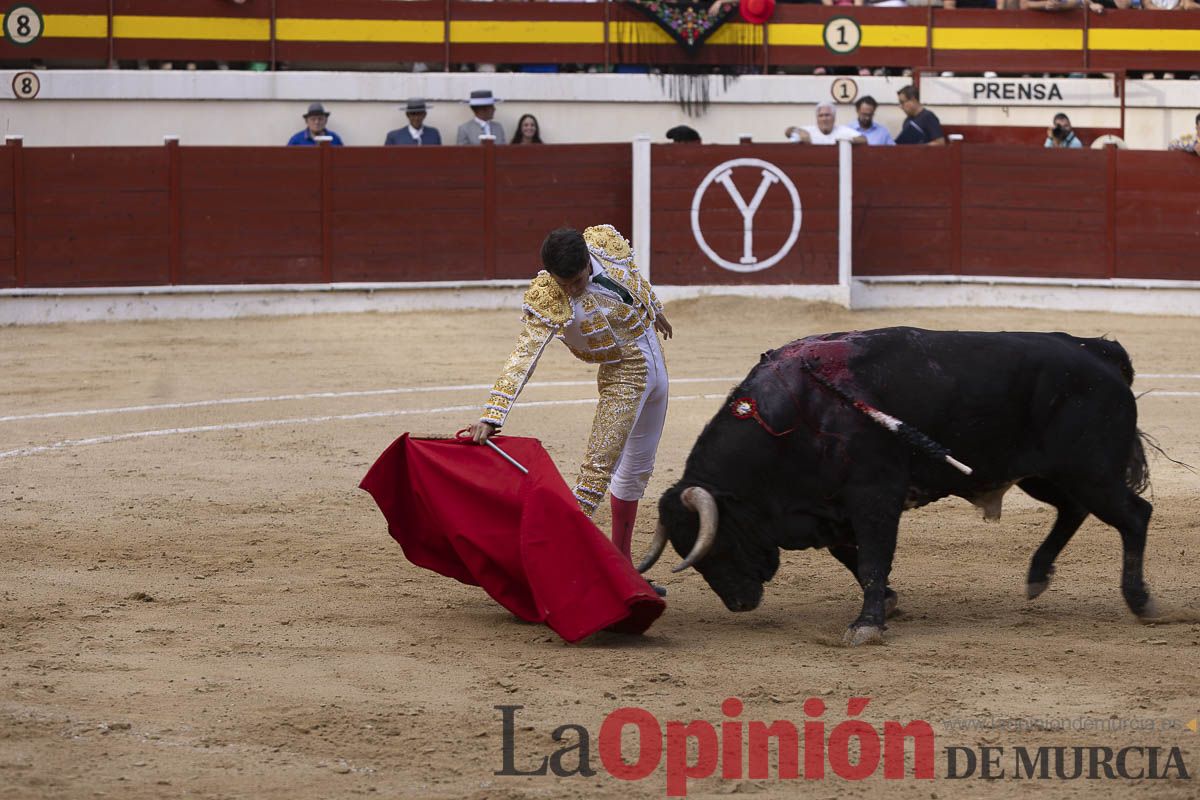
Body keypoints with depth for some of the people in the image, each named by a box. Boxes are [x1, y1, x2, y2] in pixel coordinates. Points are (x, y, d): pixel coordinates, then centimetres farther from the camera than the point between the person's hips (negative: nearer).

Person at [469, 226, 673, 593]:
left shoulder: (607, 240, -16)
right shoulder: (545, 300, -28)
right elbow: (522, 359, -34)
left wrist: (654, 309, 25)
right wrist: (491, 416, -43)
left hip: (654, 363, 6)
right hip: (622, 376, -6)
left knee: (638, 468, 14)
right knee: (599, 467, -19)